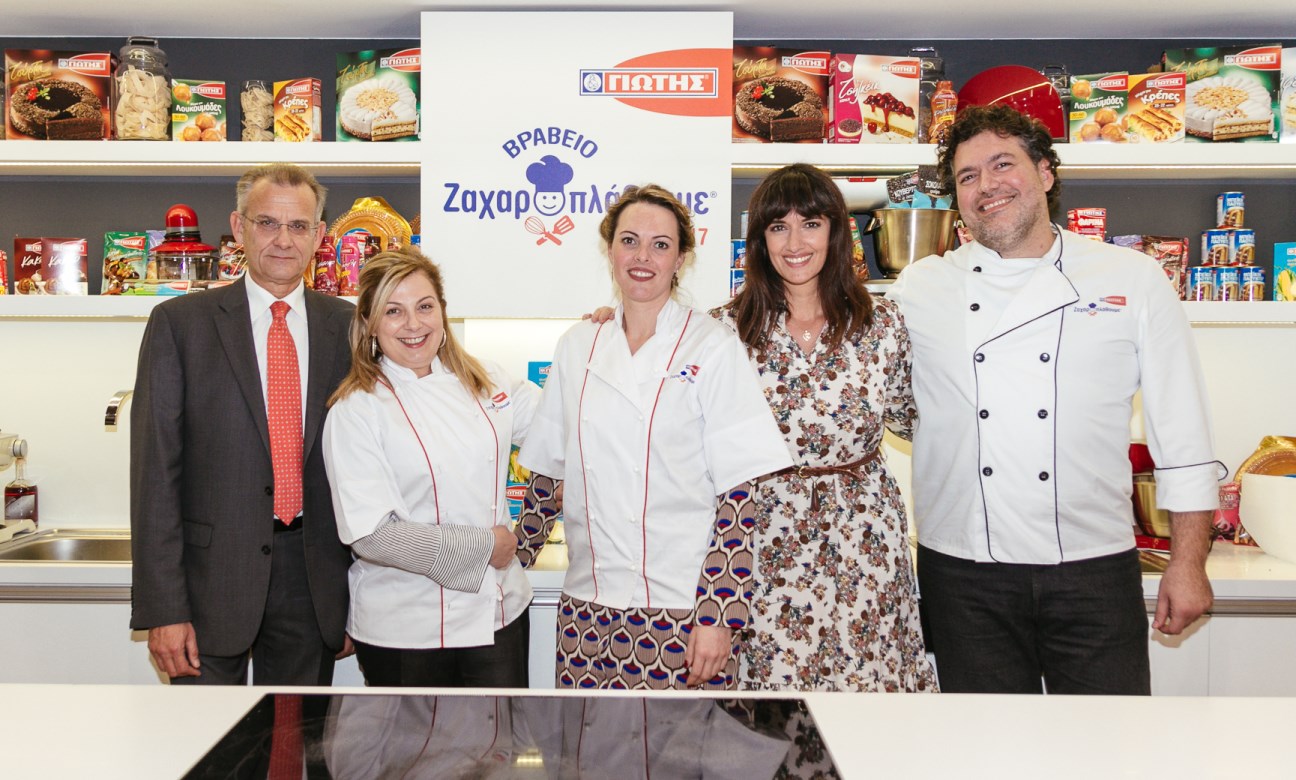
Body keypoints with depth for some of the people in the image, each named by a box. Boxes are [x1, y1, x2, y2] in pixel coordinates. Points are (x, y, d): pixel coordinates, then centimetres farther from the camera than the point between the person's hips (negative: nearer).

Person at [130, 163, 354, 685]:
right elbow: (155, 469, -4)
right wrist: (162, 608, -10)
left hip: (314, 579, 2)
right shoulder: (180, 323, -1)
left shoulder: (346, 327, 5)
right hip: (212, 575, -2)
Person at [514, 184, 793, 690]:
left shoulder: (713, 349, -5)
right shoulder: (577, 348, 7)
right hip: (588, 605, 4)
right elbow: (547, 474, 14)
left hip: (682, 609, -3)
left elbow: (740, 495, -9)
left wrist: (720, 616, -13)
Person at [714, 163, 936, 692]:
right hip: (769, 534, -1)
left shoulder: (881, 322, -1)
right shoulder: (730, 327, -4)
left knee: (866, 670, 7)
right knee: (775, 671, 4)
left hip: (864, 534, 1)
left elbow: (908, 417, 12)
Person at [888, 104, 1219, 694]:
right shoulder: (920, 287, 4)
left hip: (1094, 573, 0)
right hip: (963, 574, 1)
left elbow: (1182, 434, 4)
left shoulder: (1133, 280, 3)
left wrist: (1188, 563, 2)